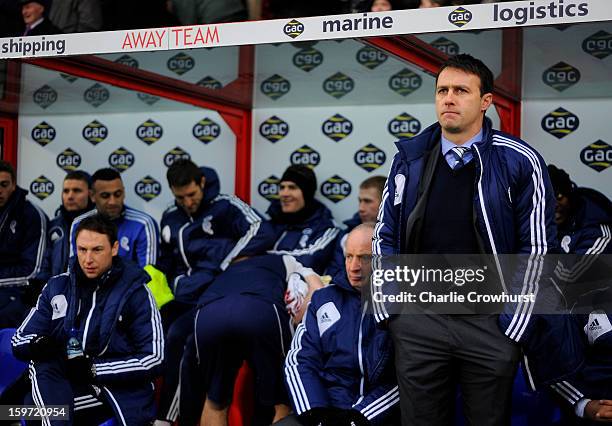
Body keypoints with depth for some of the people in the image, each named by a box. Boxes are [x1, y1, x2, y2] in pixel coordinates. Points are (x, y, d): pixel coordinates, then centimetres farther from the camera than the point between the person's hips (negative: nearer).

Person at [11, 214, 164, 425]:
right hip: (74, 387, 4)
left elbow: (152, 359, -9)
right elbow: (19, 341, 6)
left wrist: (94, 369, -16)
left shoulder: (135, 292, -5)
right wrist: (38, 344, -18)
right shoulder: (57, 287, 7)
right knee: (40, 364, -24)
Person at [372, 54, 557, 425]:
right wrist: (386, 310, 4)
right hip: (418, 324, 2)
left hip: (490, 324, -2)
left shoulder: (520, 162, -5)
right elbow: (385, 237, 10)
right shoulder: (410, 158, 4)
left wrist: (513, 323, -7)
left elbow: (536, 246, -4)